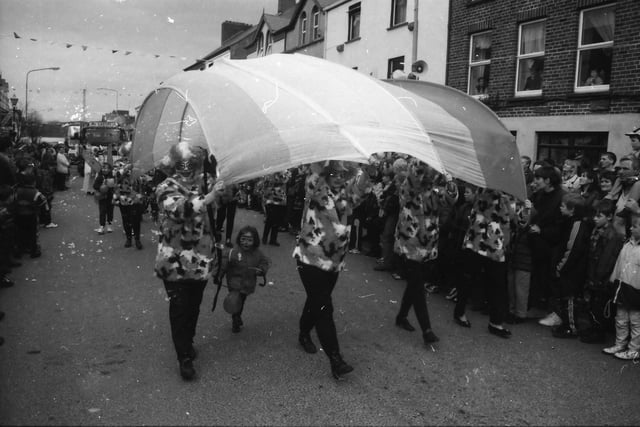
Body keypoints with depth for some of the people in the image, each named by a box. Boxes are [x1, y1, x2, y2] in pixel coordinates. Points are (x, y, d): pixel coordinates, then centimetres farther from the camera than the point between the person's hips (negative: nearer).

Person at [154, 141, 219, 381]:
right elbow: (178, 209, -29)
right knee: (179, 308, -1)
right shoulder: (167, 188, -10)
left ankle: (188, 344, 37)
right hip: (175, 261, -5)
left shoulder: (202, 183, 8)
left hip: (200, 259, 5)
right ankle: (184, 357, 9)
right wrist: (207, 198, -33)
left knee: (194, 305, 16)